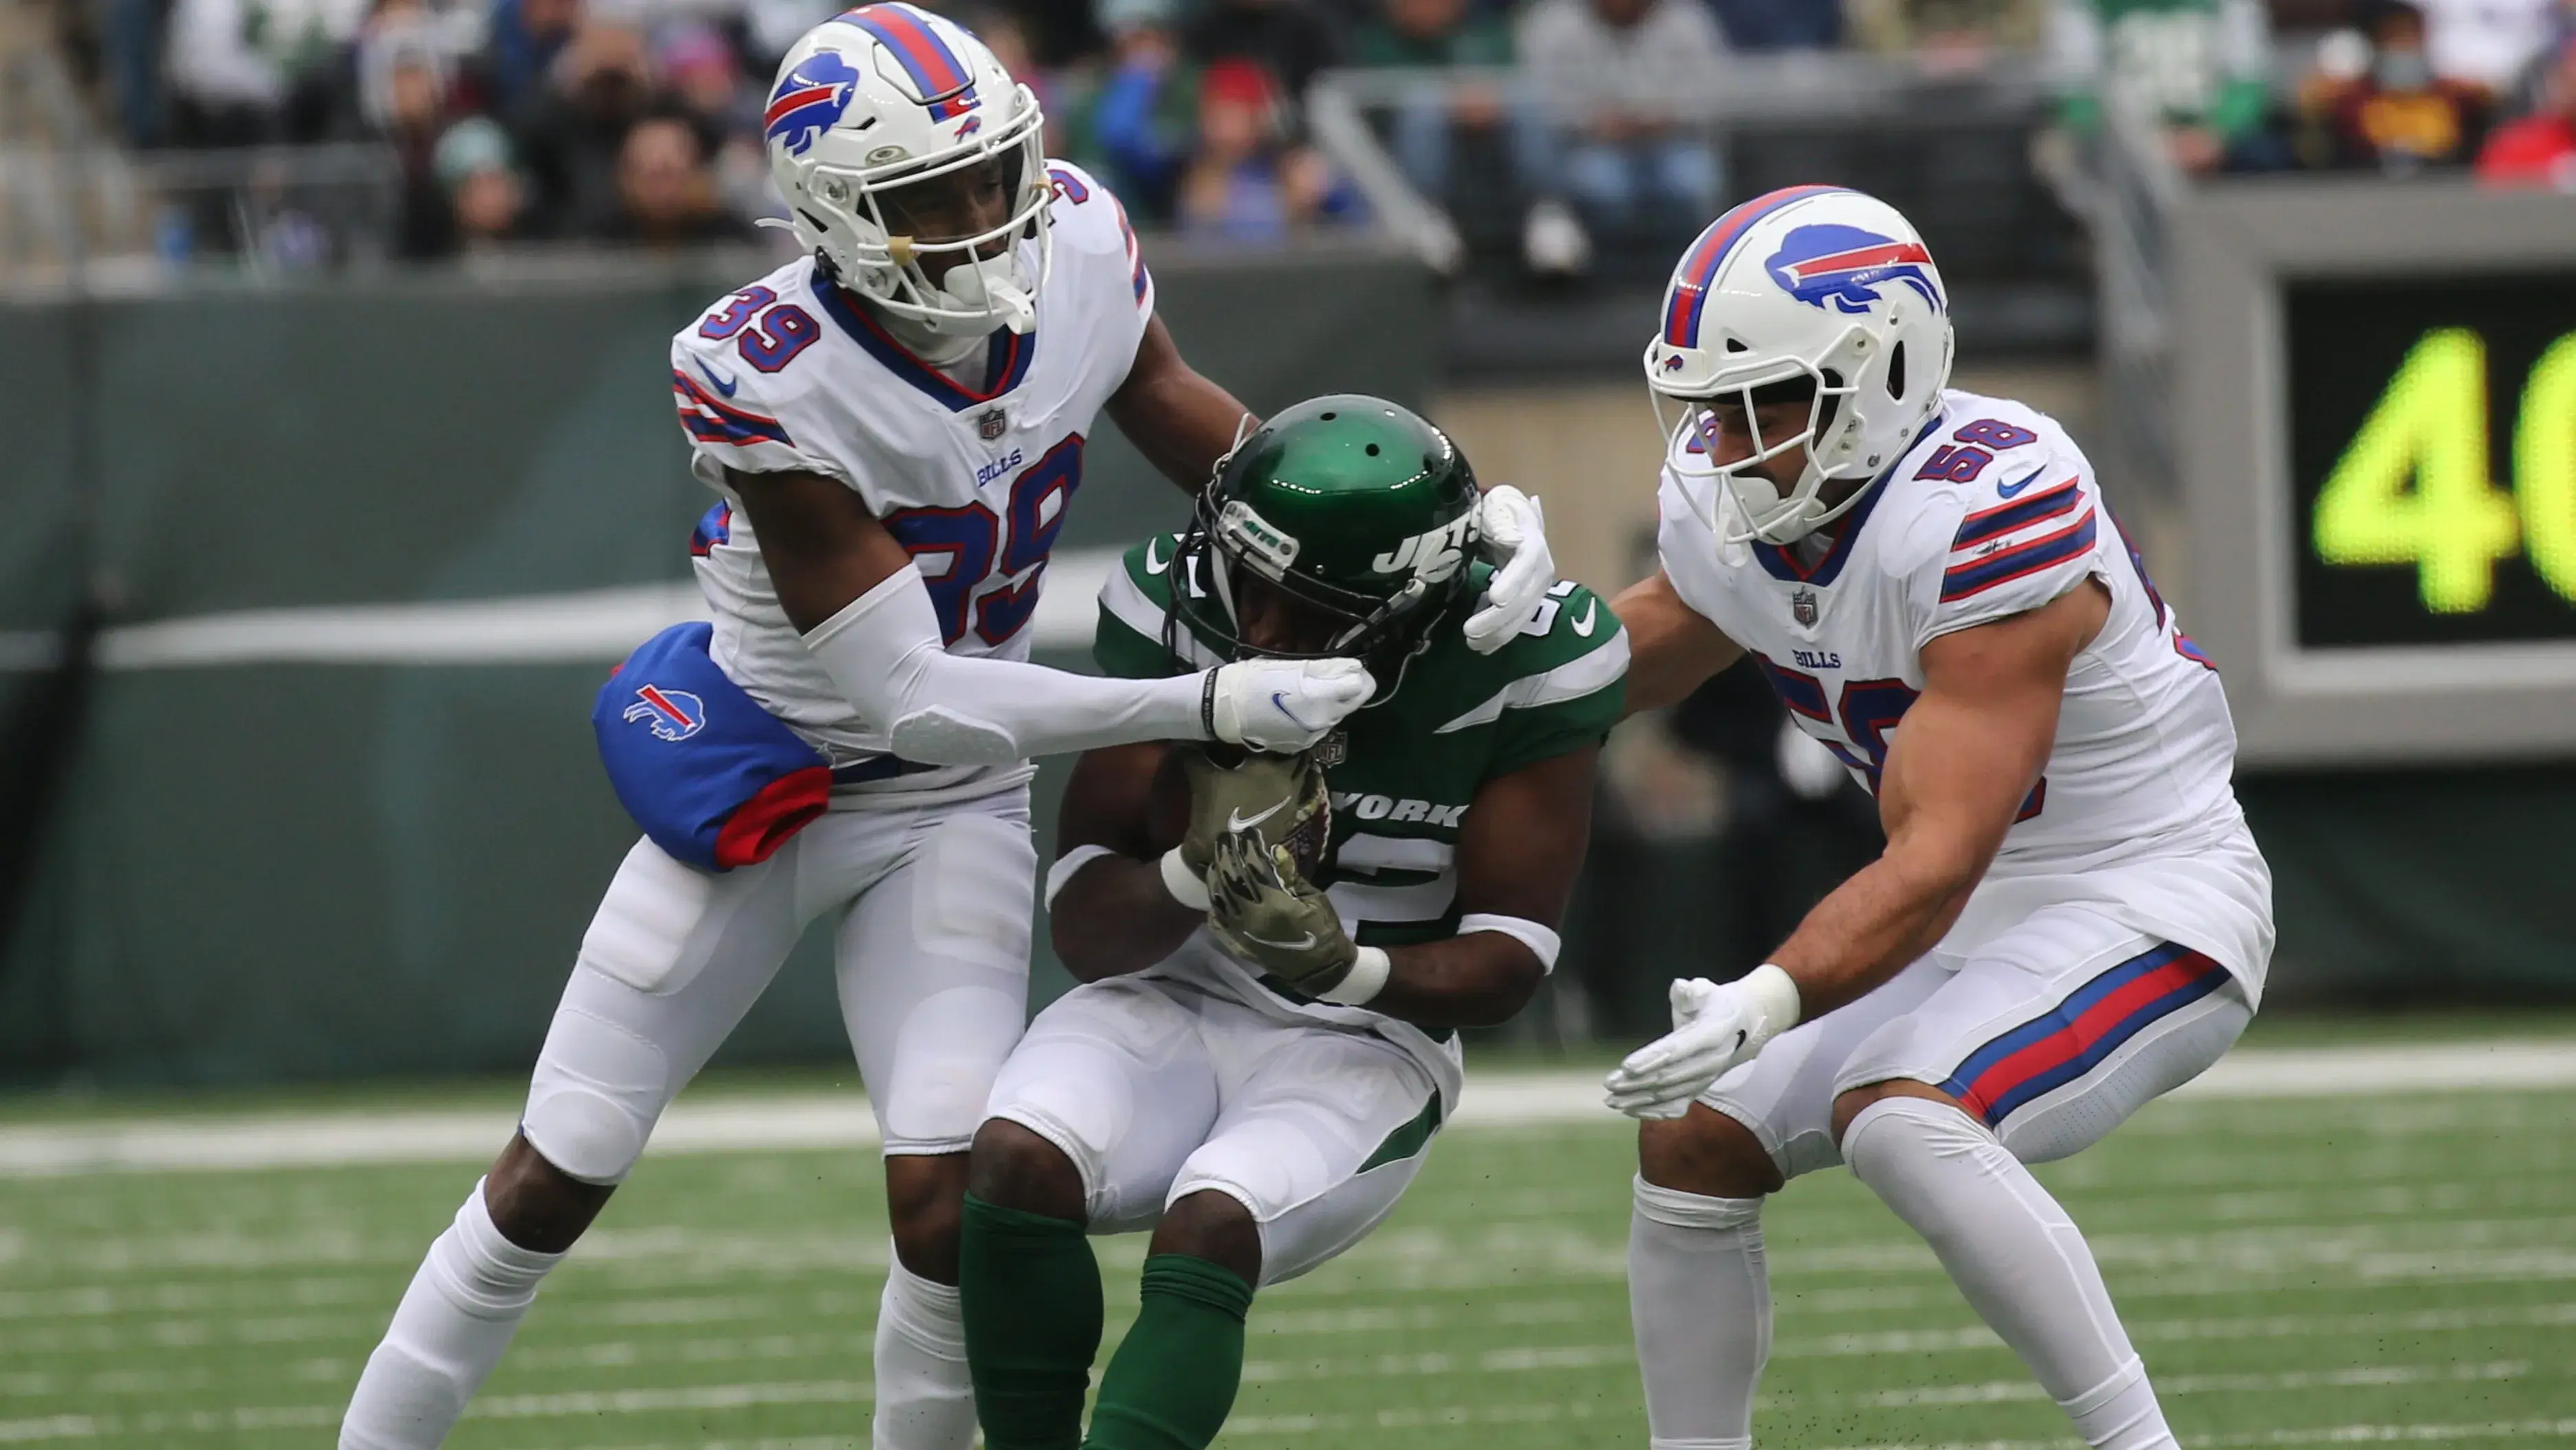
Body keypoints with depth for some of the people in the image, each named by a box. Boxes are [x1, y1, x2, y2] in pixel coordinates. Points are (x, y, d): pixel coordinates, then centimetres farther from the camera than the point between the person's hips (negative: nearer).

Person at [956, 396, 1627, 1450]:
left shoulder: (1525, 658, -17)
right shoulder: (1176, 605, -13)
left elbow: (1508, 960, -10)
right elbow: (1082, 930, -10)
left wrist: (1340, 965, -30)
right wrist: (1196, 871, -32)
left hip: (1362, 1041, -2)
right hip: (1170, 1003, 2)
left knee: (1209, 1232, -31)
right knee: (1017, 1159, -29)